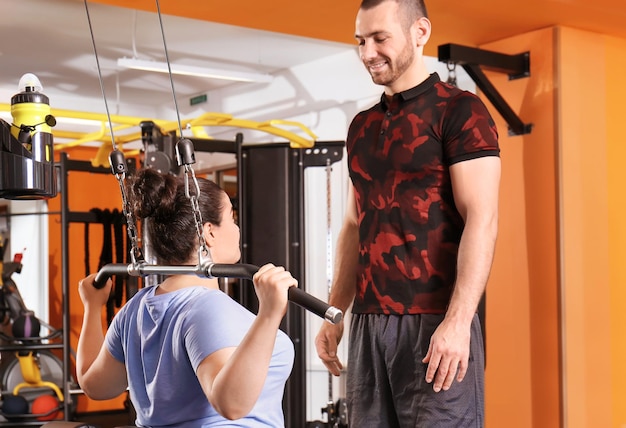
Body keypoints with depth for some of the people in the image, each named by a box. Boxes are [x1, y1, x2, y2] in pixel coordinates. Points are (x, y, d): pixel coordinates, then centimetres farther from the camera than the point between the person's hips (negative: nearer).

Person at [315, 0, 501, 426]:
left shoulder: (459, 111, -3)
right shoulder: (362, 126, 17)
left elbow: (482, 220, -11)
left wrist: (457, 321, -19)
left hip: (435, 322, -6)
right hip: (368, 322, 6)